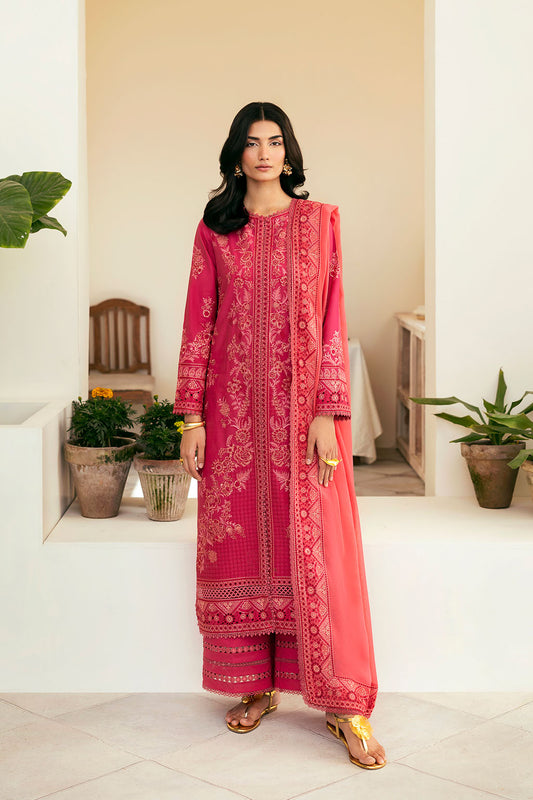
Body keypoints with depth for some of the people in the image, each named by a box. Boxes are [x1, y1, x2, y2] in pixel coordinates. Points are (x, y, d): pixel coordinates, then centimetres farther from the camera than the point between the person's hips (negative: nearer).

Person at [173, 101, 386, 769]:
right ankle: (257, 686, 20)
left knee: (318, 548, -4)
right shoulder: (214, 229, 8)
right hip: (234, 408, 2)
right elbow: (199, 323, 6)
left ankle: (345, 704, 3)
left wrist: (327, 413, -10)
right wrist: (192, 418, 0)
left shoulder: (319, 222, 3)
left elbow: (332, 320, -1)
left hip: (302, 405, -2)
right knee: (239, 541, 5)